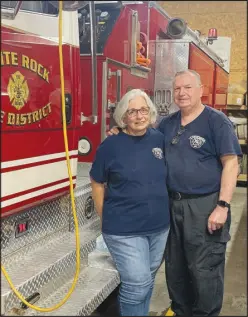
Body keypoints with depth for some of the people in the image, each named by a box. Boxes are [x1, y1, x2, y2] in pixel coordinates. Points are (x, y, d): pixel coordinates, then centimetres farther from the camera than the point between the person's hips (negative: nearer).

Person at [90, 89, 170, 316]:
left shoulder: (160, 139, 0)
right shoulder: (111, 145, -12)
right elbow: (97, 183, -2)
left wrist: (164, 208, 10)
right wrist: (106, 218, -1)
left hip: (159, 226, 5)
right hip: (124, 229, -4)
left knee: (148, 280, 20)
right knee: (137, 285, -2)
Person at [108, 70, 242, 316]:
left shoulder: (216, 121, -7)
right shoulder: (167, 123, 9)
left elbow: (231, 163, -12)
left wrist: (222, 205, -19)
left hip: (205, 206, -5)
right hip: (172, 205, 6)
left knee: (204, 271, 4)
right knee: (175, 269, 17)